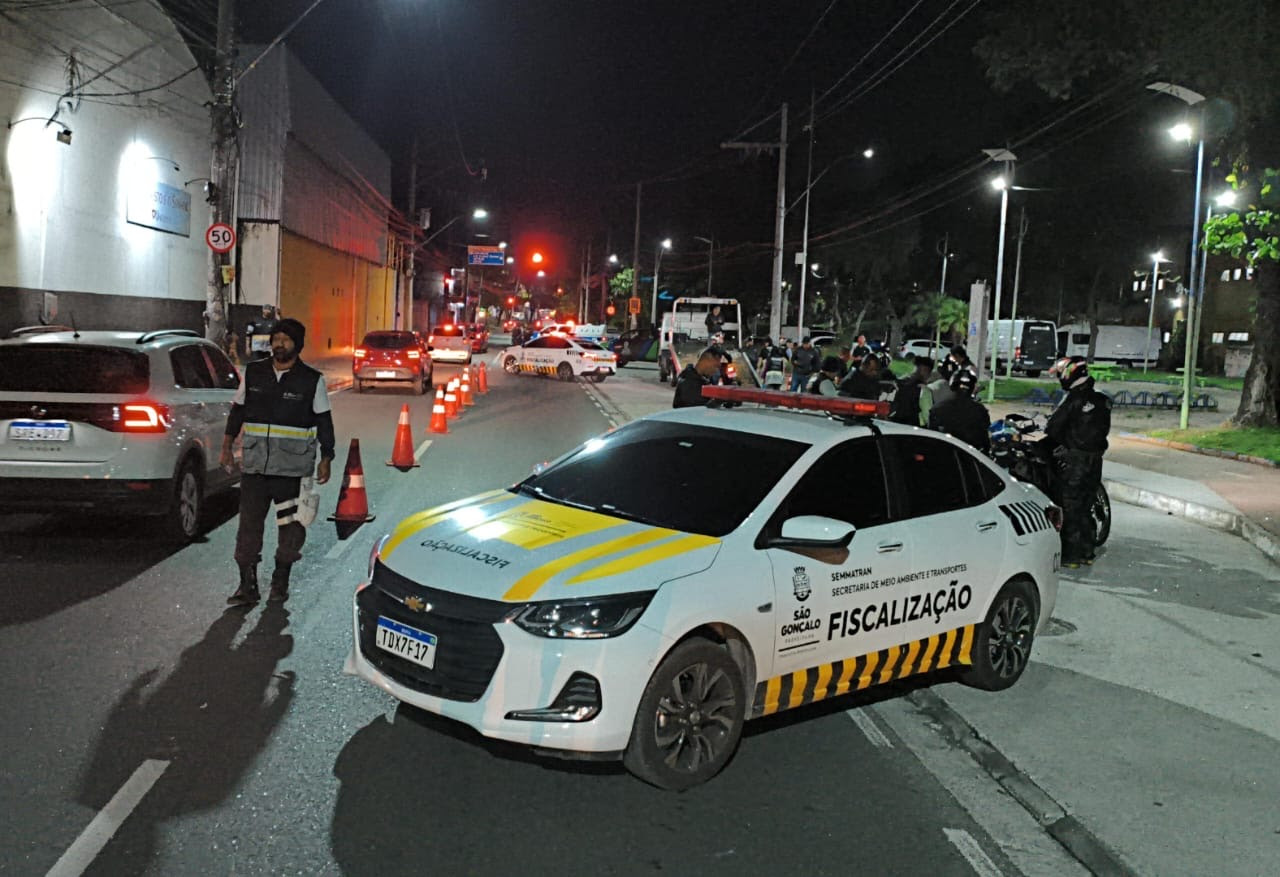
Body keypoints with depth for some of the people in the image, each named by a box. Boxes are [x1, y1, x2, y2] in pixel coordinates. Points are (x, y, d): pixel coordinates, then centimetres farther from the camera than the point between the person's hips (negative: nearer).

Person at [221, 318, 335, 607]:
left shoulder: (312, 380, -1)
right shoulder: (253, 373, 8)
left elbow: (323, 421, 4)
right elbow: (237, 410, 15)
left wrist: (325, 459, 2)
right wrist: (227, 446, 11)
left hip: (292, 466, -2)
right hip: (254, 464, 2)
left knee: (290, 524, 4)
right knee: (249, 523, 1)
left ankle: (281, 582, 19)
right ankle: (247, 586, 7)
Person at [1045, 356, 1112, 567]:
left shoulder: (1074, 400, -17)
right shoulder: (1102, 400, 8)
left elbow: (1053, 428, -13)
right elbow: (1103, 429, 15)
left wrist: (1062, 444, 5)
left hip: (1075, 460, -8)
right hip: (1096, 458, 8)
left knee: (1070, 507, -1)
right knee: (1085, 506, 16)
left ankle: (1071, 554, 0)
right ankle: (1087, 551, 21)